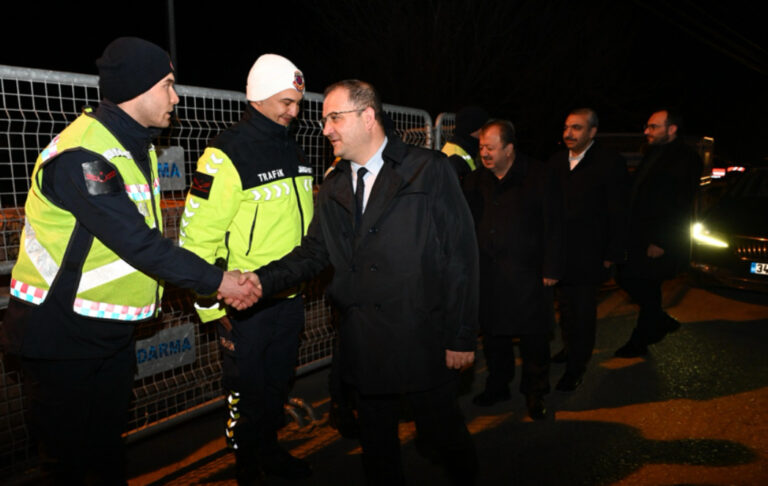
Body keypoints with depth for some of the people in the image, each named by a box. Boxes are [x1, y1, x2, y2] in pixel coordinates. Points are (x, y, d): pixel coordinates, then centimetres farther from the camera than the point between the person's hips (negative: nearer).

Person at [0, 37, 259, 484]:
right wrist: (216, 281, -20)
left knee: (109, 446, 21)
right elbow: (136, 242, -27)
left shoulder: (138, 147, 7)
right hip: (61, 335, -8)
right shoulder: (82, 154, -23)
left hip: (115, 331, 8)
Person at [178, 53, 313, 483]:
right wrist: (212, 306, -17)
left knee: (278, 384, 22)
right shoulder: (226, 156, -16)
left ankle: (271, 451, 43)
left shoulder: (294, 151, 8)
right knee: (248, 393, 10)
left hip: (290, 298, 7)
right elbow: (198, 236, -18)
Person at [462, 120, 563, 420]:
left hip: (527, 274, -4)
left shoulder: (539, 176, -5)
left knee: (533, 338, 6)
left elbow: (553, 226, -4)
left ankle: (535, 393, 25)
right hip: (487, 274, 4)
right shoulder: (475, 180, 6)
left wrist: (551, 270, -6)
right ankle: (497, 386, 33)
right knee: (493, 334, 14)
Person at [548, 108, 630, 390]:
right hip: (559, 251, 5)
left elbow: (619, 214, -7)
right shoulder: (556, 161, 8)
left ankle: (575, 368, 15)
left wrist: (613, 254, -10)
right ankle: (570, 348, 37)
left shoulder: (610, 163, -7)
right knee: (565, 306, 17)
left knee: (583, 312, 3)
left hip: (589, 255, -5)